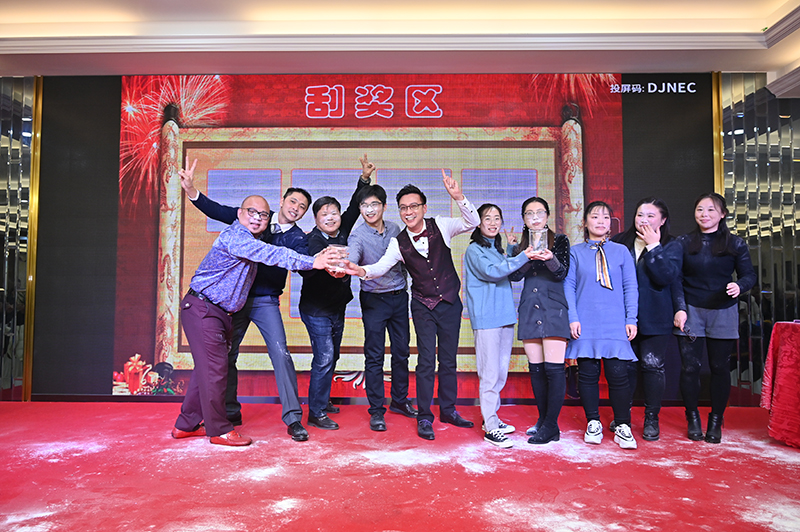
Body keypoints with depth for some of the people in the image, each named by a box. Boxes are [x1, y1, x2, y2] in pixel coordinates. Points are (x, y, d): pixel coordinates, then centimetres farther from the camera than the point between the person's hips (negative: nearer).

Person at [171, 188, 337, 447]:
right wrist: (312, 262, -28)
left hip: (221, 312, 10)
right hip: (202, 308, -10)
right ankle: (219, 429, 6)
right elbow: (271, 254, -26)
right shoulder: (234, 236, -17)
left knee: (207, 367, 14)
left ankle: (187, 424, 25)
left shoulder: (253, 240, 15)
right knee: (214, 368, -5)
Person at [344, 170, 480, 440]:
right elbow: (382, 265, -17)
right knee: (426, 360, -5)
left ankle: (448, 409, 25)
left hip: (450, 302, 1)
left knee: (449, 359, 10)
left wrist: (458, 197, -30)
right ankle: (424, 417, 7)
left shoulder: (441, 226, -7)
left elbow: (473, 222, -14)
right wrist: (363, 271, -40)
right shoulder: (398, 243, -7)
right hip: (423, 306, -1)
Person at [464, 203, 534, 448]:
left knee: (501, 372, 12)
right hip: (486, 319, -8)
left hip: (505, 317, 8)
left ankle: (491, 417, 24)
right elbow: (491, 272, -19)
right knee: (490, 374, -6)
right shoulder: (474, 250, -4)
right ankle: (490, 428, 0)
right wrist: (522, 257, -21)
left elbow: (509, 277, 20)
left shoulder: (498, 249, 20)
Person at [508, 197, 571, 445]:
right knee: (536, 369, 7)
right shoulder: (520, 245, 15)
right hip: (529, 311, 4)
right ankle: (543, 421, 19)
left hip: (554, 310, -4)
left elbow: (562, 273, -7)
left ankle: (551, 426, -2)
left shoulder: (559, 241, 5)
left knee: (553, 368, -9)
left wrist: (549, 258, -27)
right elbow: (514, 275, 0)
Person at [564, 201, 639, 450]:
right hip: (585, 324, 0)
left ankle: (622, 426, 11)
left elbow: (631, 287, 7)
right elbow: (568, 286, 4)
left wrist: (631, 319, 0)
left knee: (617, 374, -2)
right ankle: (593, 423, 19)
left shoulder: (621, 251, 9)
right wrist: (573, 318, -5)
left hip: (615, 324, 0)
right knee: (588, 373, 4)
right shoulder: (575, 252, 7)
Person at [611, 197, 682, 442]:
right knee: (626, 365, 8)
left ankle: (651, 418, 17)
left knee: (652, 365, 3)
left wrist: (653, 246, -16)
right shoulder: (619, 242, 5)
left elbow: (668, 277, -16)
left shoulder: (671, 246, 0)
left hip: (655, 318, -2)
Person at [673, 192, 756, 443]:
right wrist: (680, 308, -10)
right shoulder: (683, 243, 3)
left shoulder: (735, 244, 4)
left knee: (720, 367, 5)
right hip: (691, 312, 0)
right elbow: (676, 279, 0)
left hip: (723, 312, 1)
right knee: (690, 366, 0)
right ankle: (693, 418, 16)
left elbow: (749, 274, 4)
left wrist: (739, 286, -19)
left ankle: (716, 421, 19)